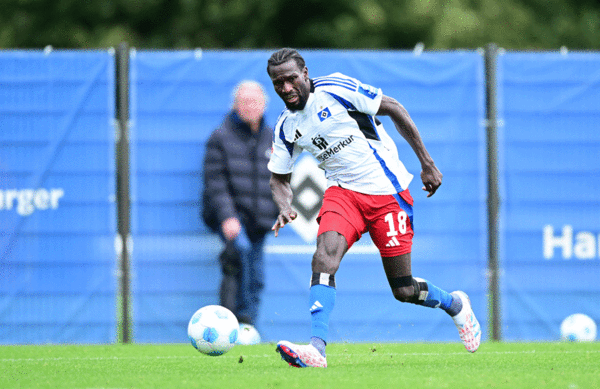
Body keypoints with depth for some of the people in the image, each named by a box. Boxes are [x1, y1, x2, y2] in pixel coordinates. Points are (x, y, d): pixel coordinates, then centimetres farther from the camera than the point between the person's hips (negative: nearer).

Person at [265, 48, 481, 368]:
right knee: (324, 256, -27)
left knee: (404, 290, 0)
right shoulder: (286, 127, 3)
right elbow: (280, 178, 13)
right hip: (342, 193, 4)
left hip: (386, 190, -4)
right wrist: (285, 207, -11)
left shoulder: (335, 89, -12)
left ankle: (455, 305, 32)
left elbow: (393, 109, -4)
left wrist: (427, 163, -4)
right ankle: (316, 348, -36)